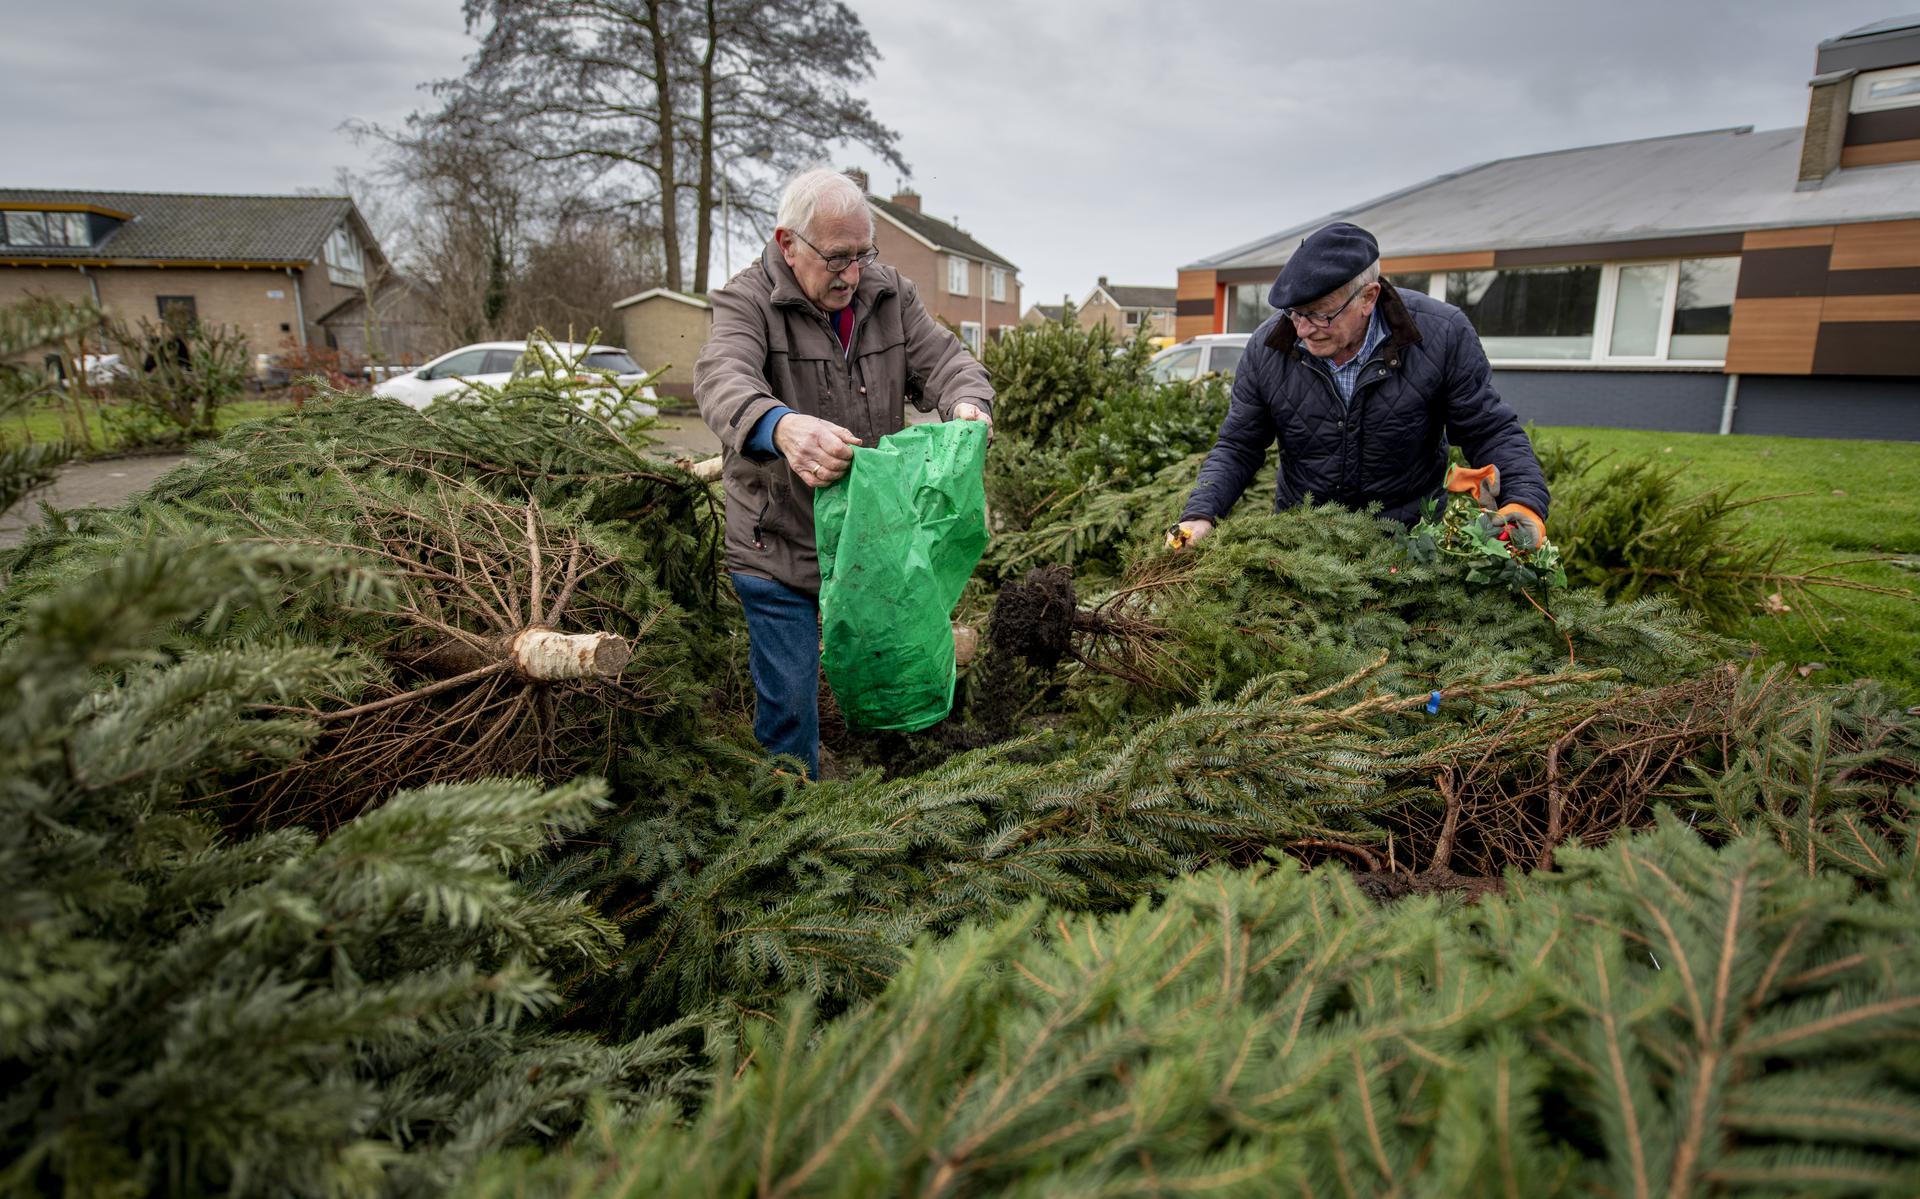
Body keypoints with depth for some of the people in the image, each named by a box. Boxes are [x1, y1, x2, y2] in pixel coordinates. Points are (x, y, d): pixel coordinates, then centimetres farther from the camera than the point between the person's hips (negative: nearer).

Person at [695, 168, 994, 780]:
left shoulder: (890, 293, 4)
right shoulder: (746, 301, -11)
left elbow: (944, 361, -3)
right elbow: (722, 379, -30)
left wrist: (968, 403, -29)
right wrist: (780, 426, -54)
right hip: (778, 548, -4)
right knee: (789, 700, 2)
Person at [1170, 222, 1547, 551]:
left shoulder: (1441, 336, -13)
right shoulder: (1266, 349, -8)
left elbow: (1492, 430, -4)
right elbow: (1236, 448, 0)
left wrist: (1525, 501, -21)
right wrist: (1200, 515, -15)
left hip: (1410, 532, -1)